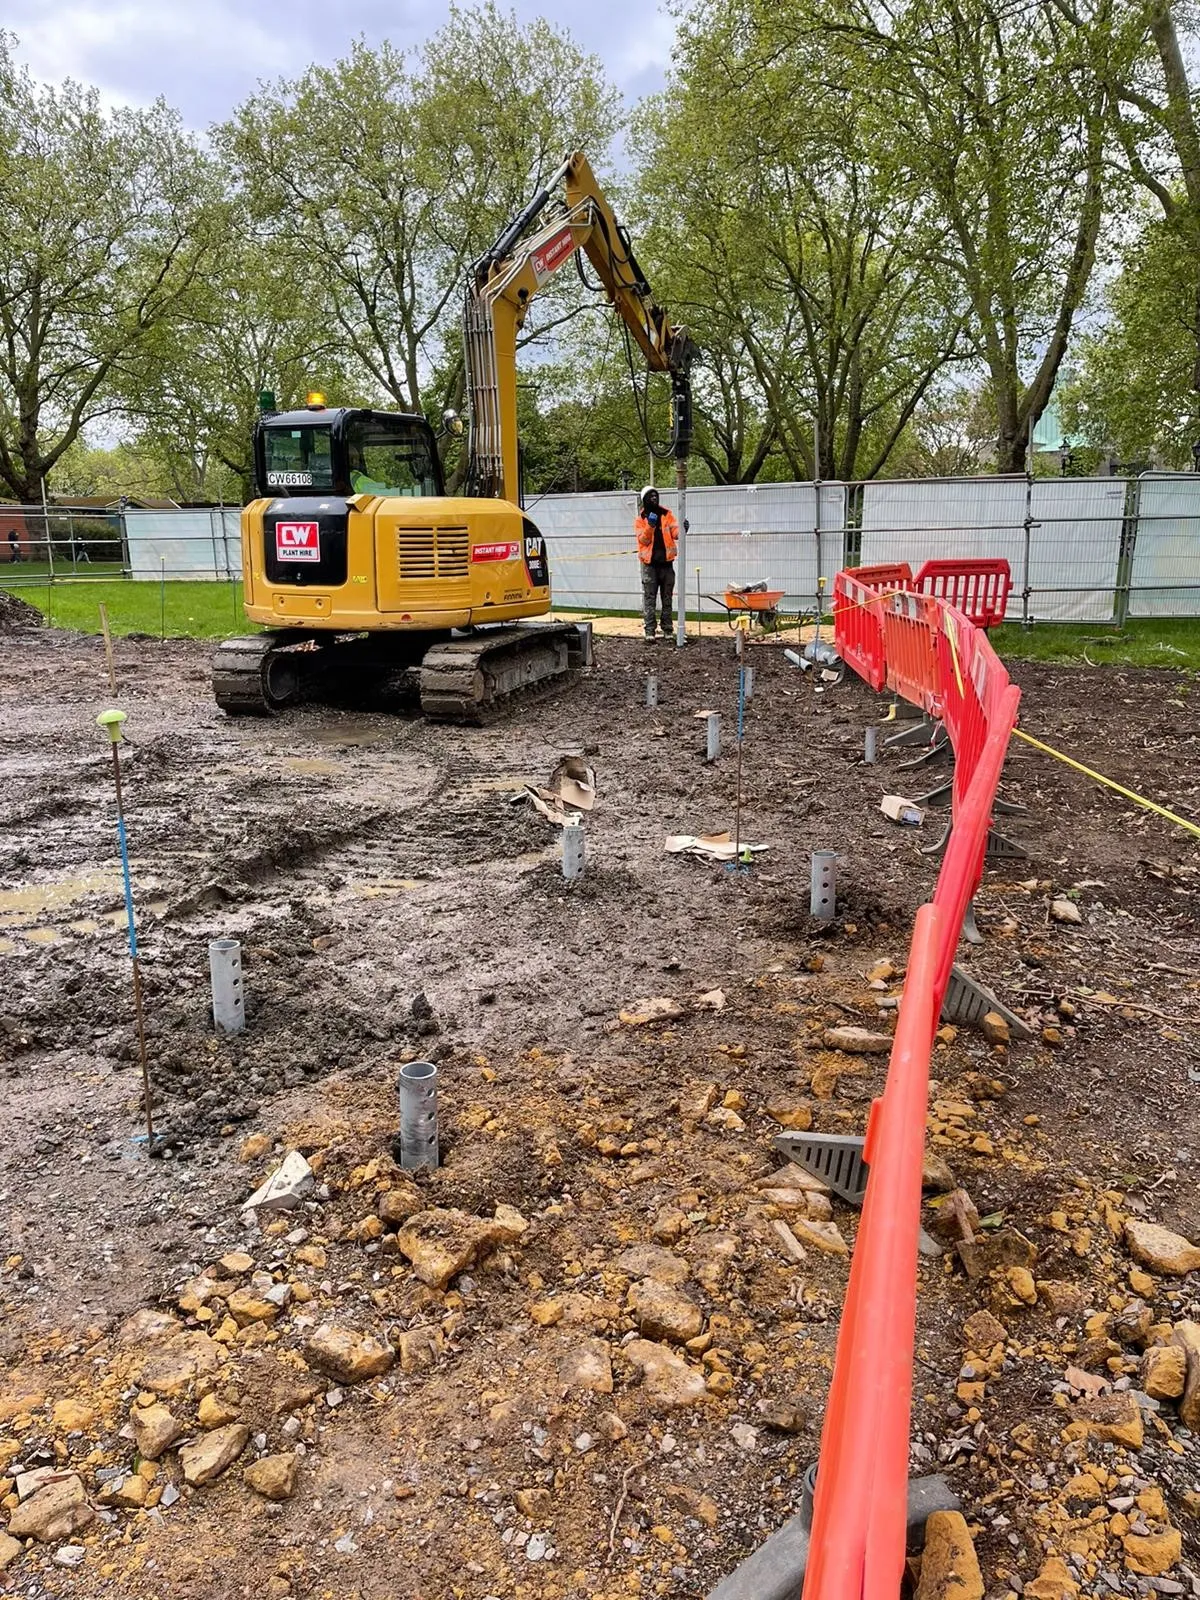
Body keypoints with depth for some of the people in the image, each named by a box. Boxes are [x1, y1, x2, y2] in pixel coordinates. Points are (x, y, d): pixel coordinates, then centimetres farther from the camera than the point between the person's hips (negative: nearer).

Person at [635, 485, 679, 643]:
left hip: (666, 562, 2)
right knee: (649, 599, -5)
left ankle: (667, 630, 12)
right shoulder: (640, 519, 4)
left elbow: (674, 532, -2)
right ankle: (649, 631, -5)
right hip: (650, 563, -2)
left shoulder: (667, 514, 8)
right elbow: (643, 540, -7)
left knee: (667, 598, 6)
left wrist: (681, 530, -24)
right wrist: (650, 526, -21)